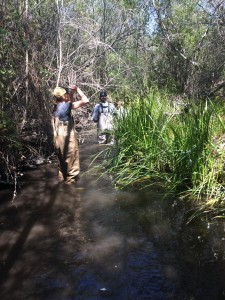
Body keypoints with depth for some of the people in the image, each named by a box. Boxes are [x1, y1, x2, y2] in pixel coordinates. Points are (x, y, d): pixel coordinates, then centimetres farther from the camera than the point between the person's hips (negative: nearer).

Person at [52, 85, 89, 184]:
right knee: (71, 160, 6)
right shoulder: (67, 105, -16)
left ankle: (62, 177, 32)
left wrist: (72, 93, 12)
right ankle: (71, 179, 14)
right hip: (68, 138, -8)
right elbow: (86, 100, -18)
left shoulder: (56, 106, 7)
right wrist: (77, 89, -7)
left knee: (62, 159, 20)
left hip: (58, 138, 8)